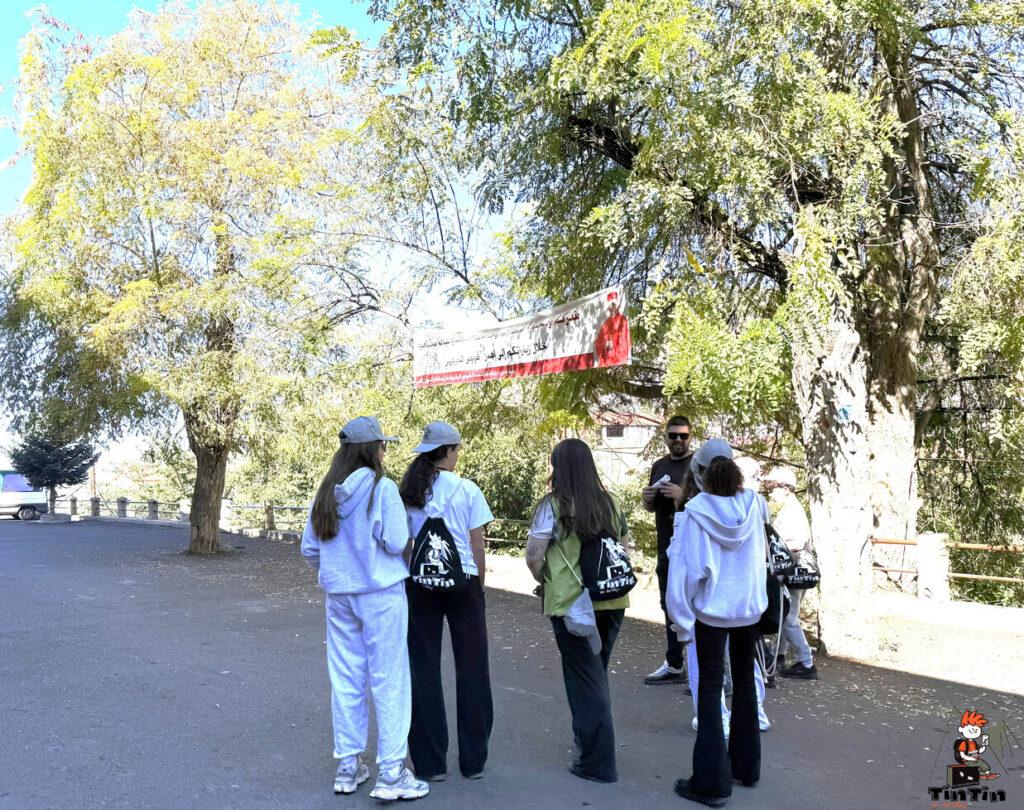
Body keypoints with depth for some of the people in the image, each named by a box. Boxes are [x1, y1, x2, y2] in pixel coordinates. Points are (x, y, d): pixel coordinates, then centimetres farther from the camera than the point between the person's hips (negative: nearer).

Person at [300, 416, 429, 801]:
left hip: (339, 595, 6)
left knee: (345, 680, 13)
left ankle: (347, 767, 23)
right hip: (380, 594, -6)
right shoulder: (382, 488, -13)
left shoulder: (327, 492, 4)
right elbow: (396, 543, -17)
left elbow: (309, 547, 7)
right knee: (388, 681, 2)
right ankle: (390, 773, 6)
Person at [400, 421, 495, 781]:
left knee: (424, 670, 10)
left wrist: (407, 580, 10)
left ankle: (431, 762, 15)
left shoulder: (408, 491, 1)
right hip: (462, 582, -2)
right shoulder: (467, 490, -6)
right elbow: (477, 548, -3)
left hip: (420, 583, 2)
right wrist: (479, 586, 9)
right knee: (471, 668, 10)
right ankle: (473, 760, 17)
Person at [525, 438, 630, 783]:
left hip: (570, 603, -5)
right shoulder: (609, 502, 5)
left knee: (585, 679, 5)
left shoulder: (553, 505, -10)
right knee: (597, 673, 22)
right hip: (612, 600, 5)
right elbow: (625, 544, 14)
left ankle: (598, 762, 11)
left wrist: (544, 580, 7)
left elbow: (533, 555, -12)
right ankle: (587, 736, 39)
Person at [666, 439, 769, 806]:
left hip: (712, 610, -4)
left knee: (710, 688, 6)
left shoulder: (695, 512, -20)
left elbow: (686, 569, -18)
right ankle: (746, 765, 33)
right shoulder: (753, 505, -8)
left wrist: (682, 619, -9)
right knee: (744, 681, 20)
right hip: (750, 607, 4)